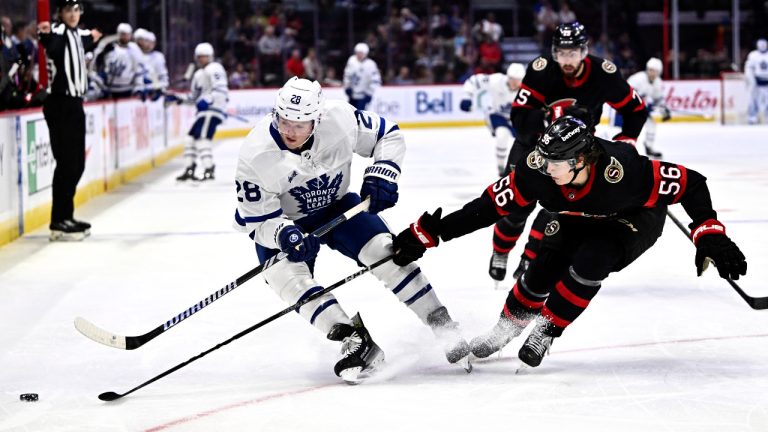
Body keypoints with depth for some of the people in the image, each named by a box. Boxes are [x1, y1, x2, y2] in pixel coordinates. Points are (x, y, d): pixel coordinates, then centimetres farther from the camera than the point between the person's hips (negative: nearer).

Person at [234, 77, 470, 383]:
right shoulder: (256, 155, -29)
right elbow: (255, 219, -22)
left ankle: (444, 329, -6)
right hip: (284, 222, -1)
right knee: (285, 274, -27)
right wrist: (284, 235, -41)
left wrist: (381, 176, -22)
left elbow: (389, 135, -7)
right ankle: (355, 342, -30)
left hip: (338, 206, 1)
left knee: (383, 249, -17)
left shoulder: (340, 119, -26)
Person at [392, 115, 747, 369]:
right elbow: (490, 206, -24)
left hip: (634, 218, -4)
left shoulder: (621, 171, -42)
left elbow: (689, 184, -34)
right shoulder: (537, 171, -30)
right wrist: (432, 232, -28)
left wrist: (710, 236, -40)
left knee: (590, 261, -28)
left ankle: (544, 333, -5)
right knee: (544, 270, -9)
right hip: (581, 218, 4)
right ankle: (504, 329, 20)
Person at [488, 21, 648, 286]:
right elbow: (519, 117, -32)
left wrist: (626, 140, -17)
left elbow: (636, 109, -8)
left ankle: (530, 261, -2)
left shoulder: (602, 74, -22)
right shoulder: (541, 71, -28)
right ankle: (500, 253, 31)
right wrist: (555, 115, -46)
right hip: (534, 141, -1)